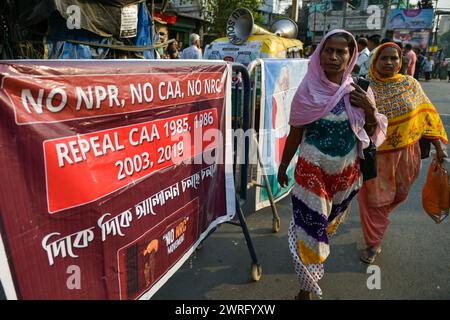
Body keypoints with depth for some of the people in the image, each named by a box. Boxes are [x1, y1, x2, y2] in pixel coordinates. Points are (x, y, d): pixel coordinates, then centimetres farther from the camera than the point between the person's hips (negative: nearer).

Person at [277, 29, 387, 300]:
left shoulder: (359, 91, -3)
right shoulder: (309, 90, -10)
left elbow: (373, 134, 4)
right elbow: (295, 133, -2)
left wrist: (370, 109, -15)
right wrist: (283, 166, 4)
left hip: (347, 171, 3)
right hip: (312, 170, -3)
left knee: (331, 220, 23)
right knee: (310, 225, 1)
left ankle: (318, 250, 54)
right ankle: (307, 288, 19)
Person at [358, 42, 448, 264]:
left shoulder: (410, 84, -1)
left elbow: (426, 114, 4)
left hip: (405, 154, 4)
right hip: (375, 156, -3)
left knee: (398, 195, 20)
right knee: (373, 199, 7)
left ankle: (378, 220, 52)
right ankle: (373, 244, 25)